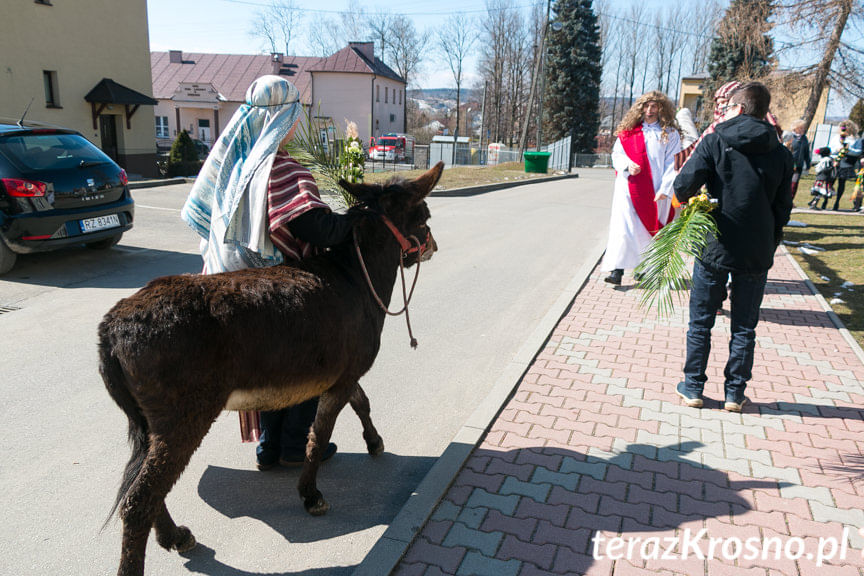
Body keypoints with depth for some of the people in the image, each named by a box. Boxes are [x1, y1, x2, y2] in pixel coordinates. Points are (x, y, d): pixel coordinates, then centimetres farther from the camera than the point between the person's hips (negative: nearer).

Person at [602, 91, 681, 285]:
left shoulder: (670, 133, 5)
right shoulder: (629, 130, 8)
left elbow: (671, 164, 1)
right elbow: (616, 153, 11)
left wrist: (665, 189, -9)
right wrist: (627, 164, -11)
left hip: (656, 191, 0)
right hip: (629, 187, 0)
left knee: (651, 228, 6)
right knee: (624, 227, -9)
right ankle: (617, 270, -11)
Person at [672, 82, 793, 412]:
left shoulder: (715, 141, -5)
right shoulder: (780, 153, 5)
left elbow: (684, 185, -16)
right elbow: (783, 209, 7)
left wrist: (687, 199, 6)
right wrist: (769, 245, 17)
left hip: (714, 249, -2)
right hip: (757, 254, 3)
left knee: (700, 322, 11)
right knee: (744, 328, 13)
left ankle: (693, 388, 18)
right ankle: (735, 394, 20)